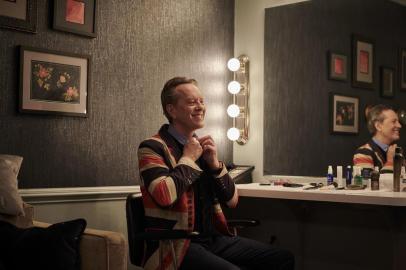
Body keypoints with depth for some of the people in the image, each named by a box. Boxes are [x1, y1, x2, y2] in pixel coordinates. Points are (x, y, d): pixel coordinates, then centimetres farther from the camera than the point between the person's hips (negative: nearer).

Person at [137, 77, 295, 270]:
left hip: (214, 238, 7)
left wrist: (215, 164, -2)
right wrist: (188, 158, -11)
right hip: (176, 246, -6)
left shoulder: (202, 146, 13)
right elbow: (164, 196, -25)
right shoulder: (152, 147, -7)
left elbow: (232, 200, 13)